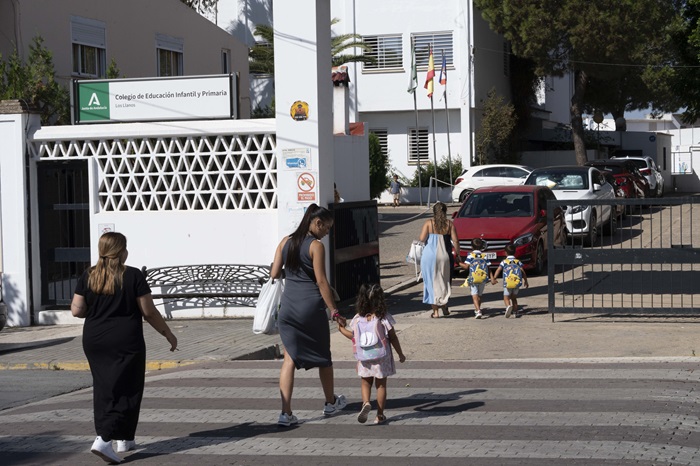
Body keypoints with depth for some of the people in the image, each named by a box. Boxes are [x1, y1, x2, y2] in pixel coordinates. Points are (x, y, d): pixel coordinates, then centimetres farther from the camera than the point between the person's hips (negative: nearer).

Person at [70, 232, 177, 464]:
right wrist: (168, 334, 5)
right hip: (126, 343, -4)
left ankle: (123, 439, 22)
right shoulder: (133, 276, -10)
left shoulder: (88, 276, 1)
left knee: (104, 389, 15)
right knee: (125, 390, 2)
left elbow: (76, 310, 1)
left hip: (94, 341, 5)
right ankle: (104, 440, -12)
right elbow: (149, 312, -8)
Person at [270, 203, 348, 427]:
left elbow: (274, 274, 6)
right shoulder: (316, 246, -10)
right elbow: (321, 281, -13)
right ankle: (331, 402, 33)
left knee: (289, 358, 5)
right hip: (311, 306, -4)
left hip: (288, 306, 4)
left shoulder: (286, 242, 6)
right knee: (323, 356, 16)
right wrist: (334, 311, -9)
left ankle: (286, 413, -5)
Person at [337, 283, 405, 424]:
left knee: (365, 383, 17)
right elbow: (393, 338, -5)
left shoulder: (358, 319, -6)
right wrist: (400, 354, 7)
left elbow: (353, 336, 3)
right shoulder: (385, 318, -10)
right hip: (382, 357, -1)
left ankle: (366, 402, -12)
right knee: (381, 385, 10)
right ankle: (380, 415, 13)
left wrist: (341, 328, 19)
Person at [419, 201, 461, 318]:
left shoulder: (429, 223, -3)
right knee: (445, 281, 19)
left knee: (432, 282, 4)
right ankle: (444, 306, 23)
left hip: (430, 256, -2)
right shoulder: (449, 224, 1)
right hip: (445, 256, 2)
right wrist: (457, 254, 6)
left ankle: (435, 311, 2)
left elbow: (422, 239, -11)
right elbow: (455, 241, -4)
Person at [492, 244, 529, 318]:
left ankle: (508, 306, -30)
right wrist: (525, 281, 13)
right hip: (517, 283, 3)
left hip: (507, 283, -3)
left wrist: (494, 279, -10)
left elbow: (498, 270, -7)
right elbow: (523, 272, 5)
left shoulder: (504, 261, 4)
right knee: (514, 298, 21)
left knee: (506, 298, 0)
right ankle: (515, 312, 15)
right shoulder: (518, 262, 11)